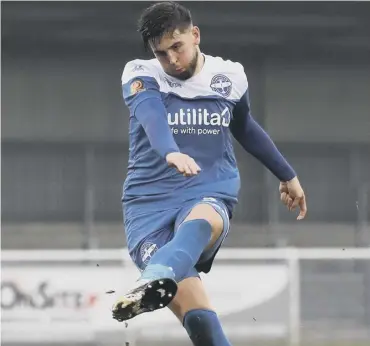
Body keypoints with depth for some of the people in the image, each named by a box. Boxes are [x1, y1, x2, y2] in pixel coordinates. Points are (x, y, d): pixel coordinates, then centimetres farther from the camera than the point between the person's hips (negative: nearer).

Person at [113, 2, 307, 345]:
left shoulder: (230, 77, 10)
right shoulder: (140, 75, 0)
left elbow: (245, 129, 30)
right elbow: (150, 114, -23)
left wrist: (287, 175, 42)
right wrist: (172, 153, -44)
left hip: (209, 196, 1)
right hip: (149, 202, -1)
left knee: (201, 221, -40)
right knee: (196, 315, -23)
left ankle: (155, 279, -68)